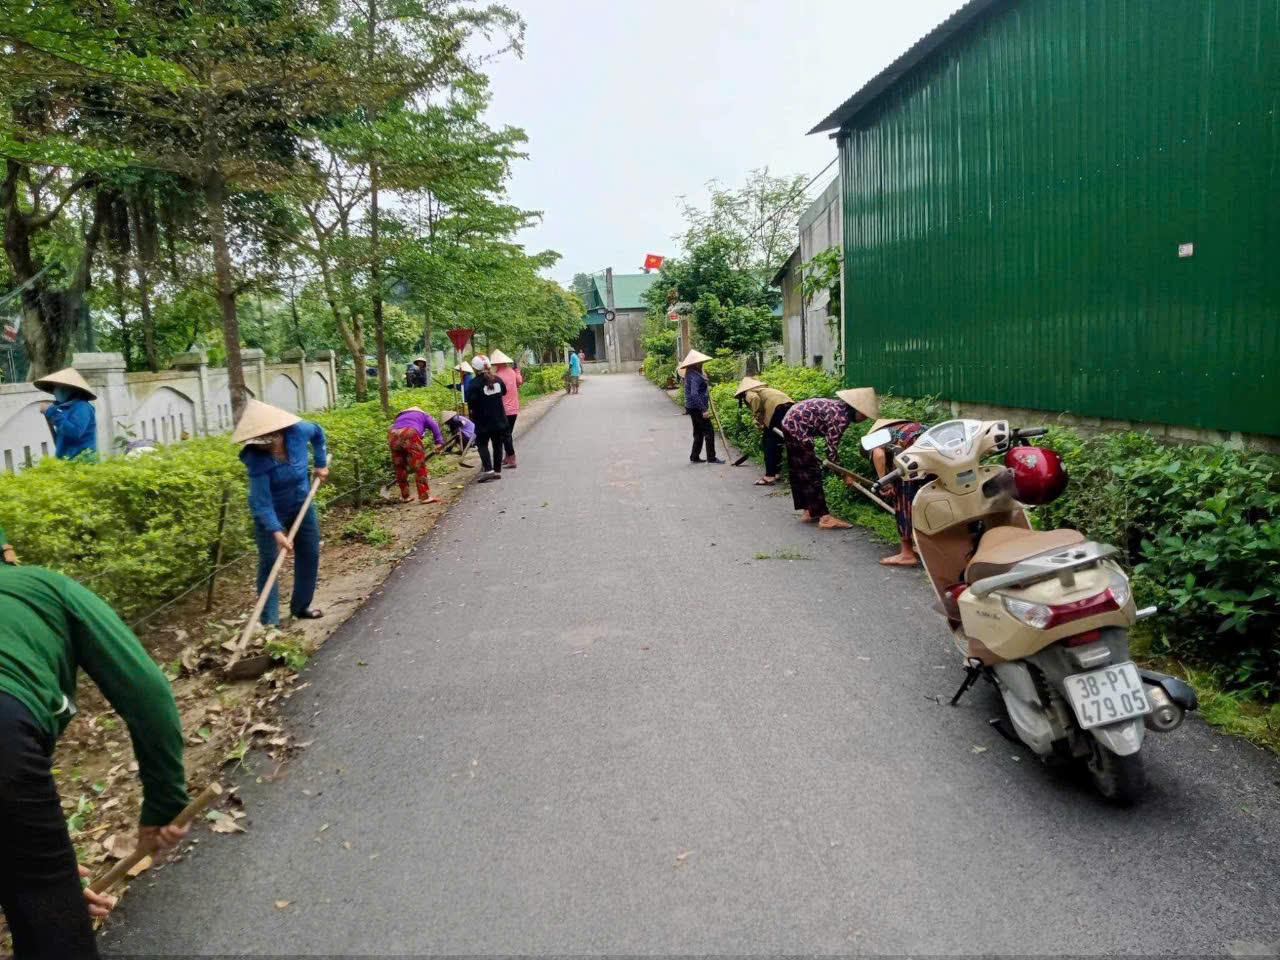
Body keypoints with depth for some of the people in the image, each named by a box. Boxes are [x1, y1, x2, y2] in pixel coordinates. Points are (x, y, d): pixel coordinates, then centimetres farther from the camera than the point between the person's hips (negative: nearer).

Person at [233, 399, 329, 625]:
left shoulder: (299, 431, -22)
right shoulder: (256, 459, -32)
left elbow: (317, 432, 4)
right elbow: (262, 502, -33)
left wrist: (321, 463, 3)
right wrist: (276, 532, -43)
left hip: (301, 505, 5)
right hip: (271, 512, -5)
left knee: (309, 555, 12)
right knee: (269, 563, -6)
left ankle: (300, 606, 30)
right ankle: (269, 621, -1)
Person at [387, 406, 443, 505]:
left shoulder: (400, 417, 42)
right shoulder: (423, 415, 30)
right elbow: (434, 426, 8)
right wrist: (439, 442, -2)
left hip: (392, 434, 5)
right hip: (409, 434, -5)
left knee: (400, 467, 18)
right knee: (419, 466, 2)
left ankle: (405, 496, 28)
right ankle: (424, 497, 0)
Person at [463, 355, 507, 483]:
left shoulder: (475, 383, -16)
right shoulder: (497, 379, 2)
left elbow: (471, 401, -17)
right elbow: (504, 392, 18)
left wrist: (472, 411, 0)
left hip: (483, 421, -5)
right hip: (499, 419, 5)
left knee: (482, 444, 4)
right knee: (497, 444, 12)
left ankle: (488, 469, -12)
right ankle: (497, 471, 15)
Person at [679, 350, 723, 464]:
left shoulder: (691, 374, 12)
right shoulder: (695, 376, -19)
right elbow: (694, 394, -27)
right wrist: (704, 410, -27)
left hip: (693, 407, 10)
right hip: (697, 408, -10)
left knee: (699, 433, 16)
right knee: (709, 431, -5)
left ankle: (694, 457, 21)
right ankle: (711, 458, -2)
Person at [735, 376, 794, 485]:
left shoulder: (749, 393, 12)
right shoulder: (763, 389, 36)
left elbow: (755, 398, -12)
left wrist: (759, 419, -6)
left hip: (777, 407, -8)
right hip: (789, 404, 8)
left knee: (770, 442, -1)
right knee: (777, 440, 18)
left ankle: (769, 477, -3)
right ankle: (776, 472, 26)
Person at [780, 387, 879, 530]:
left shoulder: (841, 406, 8)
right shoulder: (841, 418, -20)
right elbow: (832, 449, -16)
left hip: (789, 422, 11)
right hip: (797, 428, -11)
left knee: (799, 471, 15)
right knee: (811, 473, -7)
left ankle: (808, 512, 25)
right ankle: (824, 517, -5)